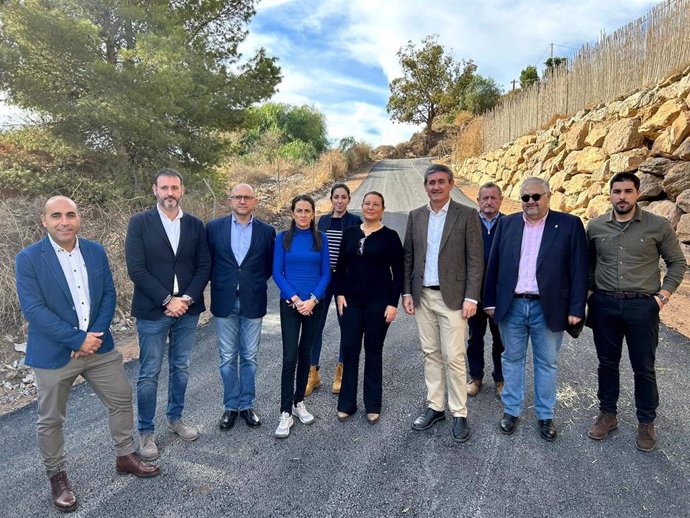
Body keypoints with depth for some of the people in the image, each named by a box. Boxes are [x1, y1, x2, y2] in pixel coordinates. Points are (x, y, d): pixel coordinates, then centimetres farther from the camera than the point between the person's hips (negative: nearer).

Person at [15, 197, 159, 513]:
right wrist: (78, 339, -20)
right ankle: (57, 476, 34)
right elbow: (33, 309, -18)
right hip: (54, 353, -4)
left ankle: (125, 456, 33)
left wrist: (96, 334, -12)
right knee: (51, 419, 12)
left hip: (98, 346, 4)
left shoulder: (96, 251, 1)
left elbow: (108, 294, 2)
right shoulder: (28, 259, -11)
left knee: (122, 400, 13)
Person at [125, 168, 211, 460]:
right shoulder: (139, 223, -5)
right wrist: (167, 300, -15)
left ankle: (175, 419, 34)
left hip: (187, 309, 3)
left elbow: (204, 266, 3)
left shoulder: (195, 225, 5)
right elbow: (136, 269, -11)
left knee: (181, 367, 16)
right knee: (149, 373, 6)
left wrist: (187, 299, -10)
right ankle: (146, 432, 22)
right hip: (152, 311, -3)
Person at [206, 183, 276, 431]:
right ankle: (230, 406, 26)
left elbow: (269, 266, 8)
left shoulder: (266, 231, -1)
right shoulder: (214, 227, -1)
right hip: (224, 302, 0)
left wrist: (255, 285, 5)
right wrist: (219, 284, 4)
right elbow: (207, 262, 6)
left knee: (249, 357, 11)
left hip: (253, 303, 0)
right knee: (228, 358, 10)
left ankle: (247, 405, 27)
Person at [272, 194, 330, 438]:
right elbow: (277, 273, -3)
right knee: (290, 356, -6)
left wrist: (312, 299, -12)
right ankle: (286, 413, 2)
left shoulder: (320, 238, 3)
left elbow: (326, 273, 1)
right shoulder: (283, 238, 0)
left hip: (315, 303, 2)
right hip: (290, 304, -2)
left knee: (305, 354, 11)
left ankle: (299, 402, 26)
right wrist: (296, 299, -13)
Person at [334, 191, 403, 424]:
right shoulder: (350, 233, 6)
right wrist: (340, 294, 0)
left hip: (378, 302, -2)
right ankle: (347, 403, 19)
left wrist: (393, 303, -9)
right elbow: (341, 266, 9)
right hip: (351, 300, 3)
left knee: (373, 351, 8)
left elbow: (398, 272, -4)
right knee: (349, 349, 4)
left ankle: (373, 405, 22)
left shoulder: (390, 236, -3)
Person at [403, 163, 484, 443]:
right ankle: (434, 406, 25)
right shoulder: (415, 216, 8)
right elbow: (408, 257, 11)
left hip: (452, 297, -4)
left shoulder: (467, 215, -4)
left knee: (454, 358, 0)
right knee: (431, 354, 12)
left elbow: (475, 260, -6)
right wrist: (407, 292, 5)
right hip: (422, 297, 4)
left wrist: (471, 297, -11)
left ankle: (459, 414, 15)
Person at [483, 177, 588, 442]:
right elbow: (493, 265, 6)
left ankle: (545, 415, 28)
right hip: (511, 306, 2)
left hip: (548, 308, -2)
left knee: (547, 362, 12)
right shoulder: (507, 223, 5)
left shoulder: (569, 224, -2)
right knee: (512, 359, 13)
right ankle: (511, 410, 29)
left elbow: (578, 269, -4)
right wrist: (490, 301, 4)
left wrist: (576, 308, -7)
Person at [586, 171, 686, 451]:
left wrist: (663, 295, -6)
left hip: (642, 306, -2)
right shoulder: (595, 226, 0)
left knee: (644, 367, 9)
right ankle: (608, 414, 30)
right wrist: (589, 293, 5)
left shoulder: (658, 226, -6)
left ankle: (646, 422, 28)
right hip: (604, 304, 2)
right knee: (607, 363, 14)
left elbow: (678, 263, 3)